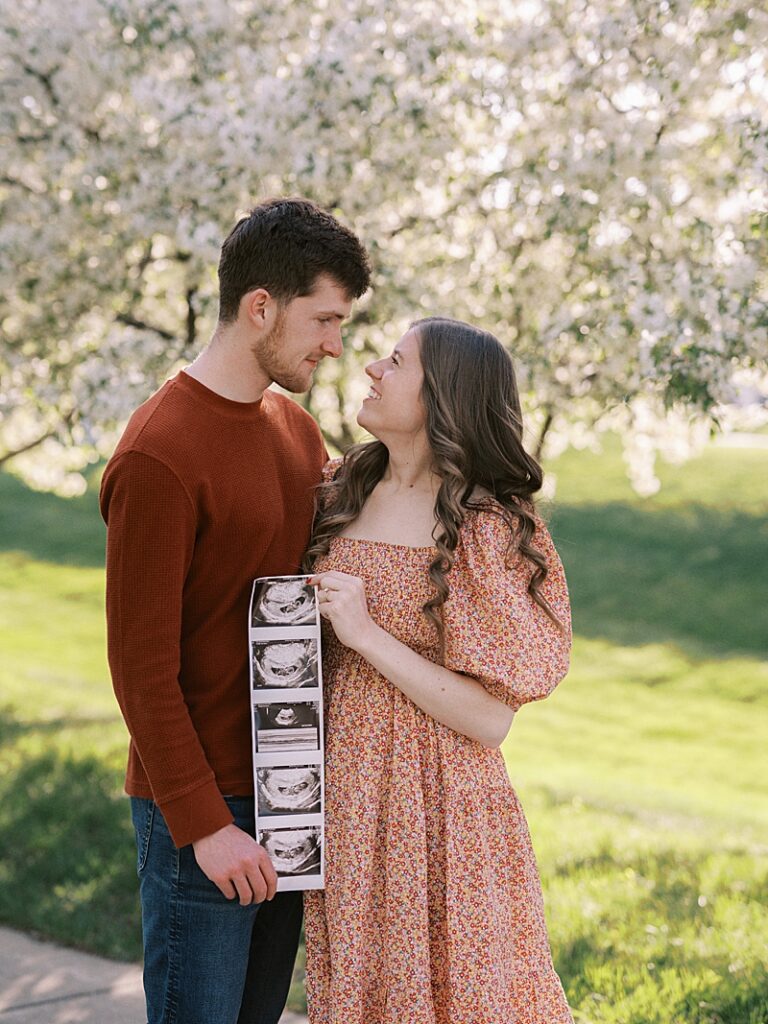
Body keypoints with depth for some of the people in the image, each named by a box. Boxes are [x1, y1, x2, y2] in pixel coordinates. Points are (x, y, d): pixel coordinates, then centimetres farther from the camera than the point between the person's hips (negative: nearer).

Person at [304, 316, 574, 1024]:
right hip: (345, 804, 6)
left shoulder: (489, 531, -14)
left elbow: (490, 720, -18)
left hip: (435, 804, -6)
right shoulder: (344, 492, 4)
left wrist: (365, 634, -20)